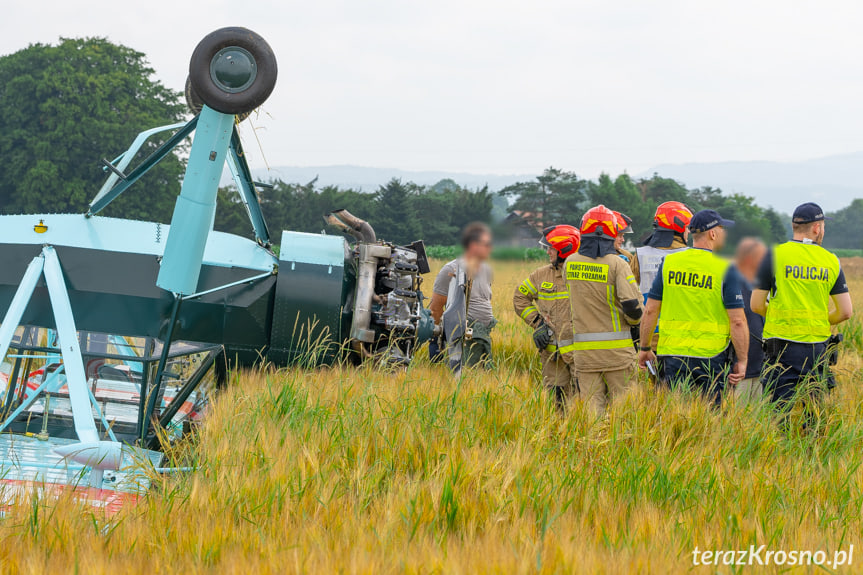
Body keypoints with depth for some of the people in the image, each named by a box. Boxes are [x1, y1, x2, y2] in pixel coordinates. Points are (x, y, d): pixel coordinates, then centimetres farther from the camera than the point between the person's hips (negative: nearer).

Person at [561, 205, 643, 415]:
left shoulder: (570, 263, 3)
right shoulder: (617, 264, -10)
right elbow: (633, 306, -15)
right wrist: (633, 319, 6)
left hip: (584, 350, 3)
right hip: (617, 350, -3)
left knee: (591, 407, 4)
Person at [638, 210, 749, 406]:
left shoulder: (669, 263, 4)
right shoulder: (726, 269, -6)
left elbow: (651, 310, 6)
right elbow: (737, 321, -9)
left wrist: (645, 348, 16)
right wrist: (742, 361, -3)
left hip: (672, 353, 3)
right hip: (711, 354, -3)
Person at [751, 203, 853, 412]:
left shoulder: (775, 255, -3)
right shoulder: (831, 261, 4)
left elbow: (756, 305, -2)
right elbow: (845, 312, 5)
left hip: (782, 343, -2)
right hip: (818, 346, 3)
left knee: (781, 408, -2)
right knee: (813, 408, 10)